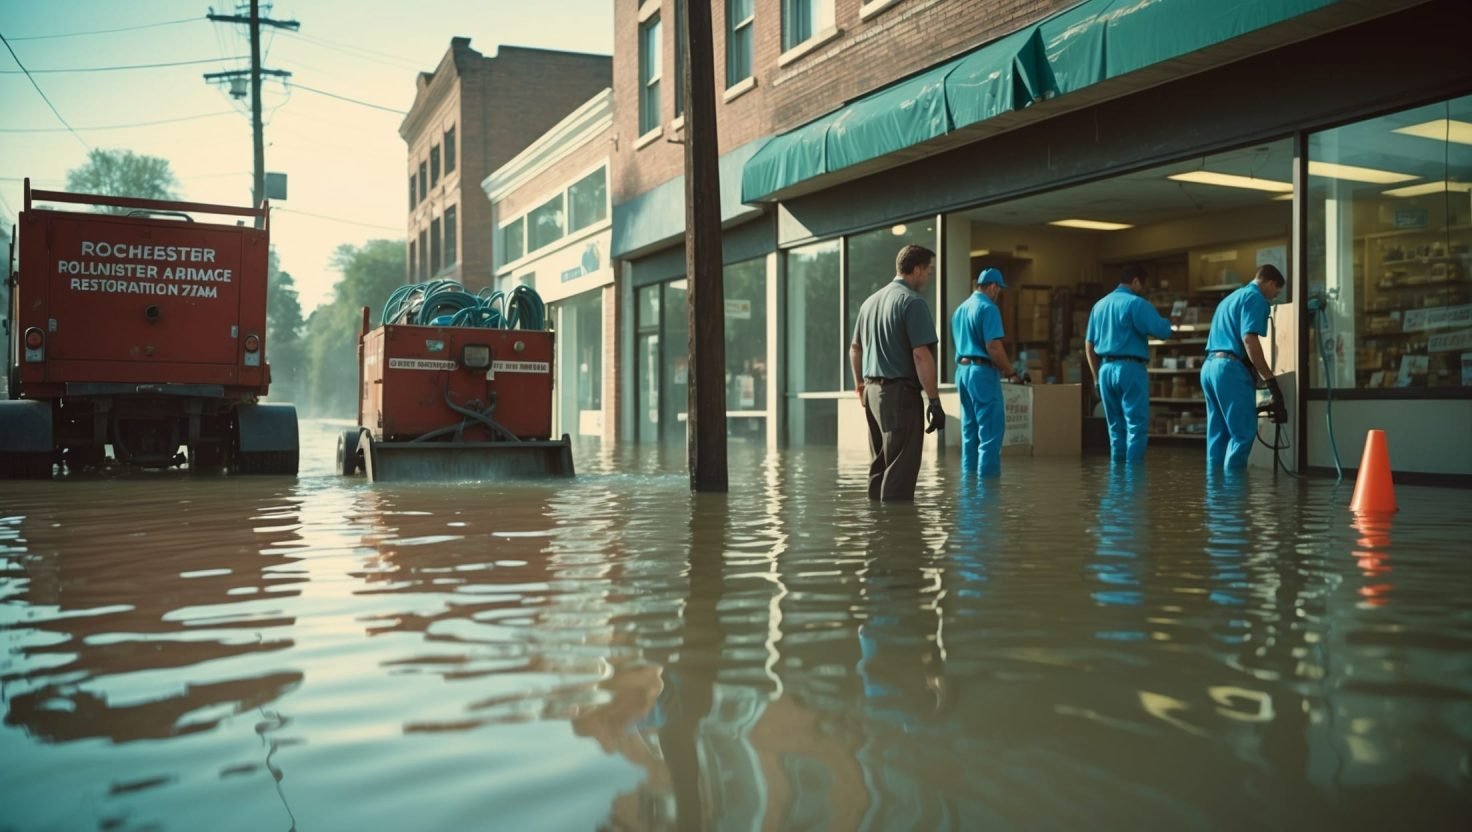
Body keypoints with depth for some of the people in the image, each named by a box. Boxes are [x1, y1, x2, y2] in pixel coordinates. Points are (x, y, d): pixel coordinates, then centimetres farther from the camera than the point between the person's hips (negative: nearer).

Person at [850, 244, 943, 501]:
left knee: (879, 463, 15)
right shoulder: (912, 302, -12)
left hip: (872, 389, 9)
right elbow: (921, 355, -19)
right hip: (900, 392, -8)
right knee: (901, 466, -6)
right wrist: (935, 401, -17)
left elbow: (855, 348, 22)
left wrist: (860, 384, 34)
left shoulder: (871, 301, 13)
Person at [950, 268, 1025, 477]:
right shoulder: (988, 308, -10)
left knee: (969, 431, 13)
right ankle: (987, 476, -9)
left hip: (962, 371, 9)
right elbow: (993, 347, -18)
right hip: (982, 372, -9)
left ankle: (969, 476, 15)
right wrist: (1011, 373, -8)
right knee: (991, 431, -6)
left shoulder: (960, 309, 15)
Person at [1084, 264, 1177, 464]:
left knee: (1116, 428, 12)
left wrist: (1097, 378, 20)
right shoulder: (1136, 303, -6)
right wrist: (1167, 322, 11)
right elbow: (1162, 331, -13)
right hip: (1130, 368, -7)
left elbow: (1089, 346, 16)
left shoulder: (1099, 305, 15)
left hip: (1106, 369, 7)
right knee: (1136, 426, -4)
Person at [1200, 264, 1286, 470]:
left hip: (1209, 366, 9)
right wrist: (1270, 380, -17)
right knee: (1242, 431, -7)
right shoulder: (1255, 298, -3)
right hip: (1230, 368, -9)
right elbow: (1249, 339, -16)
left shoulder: (1231, 297, 26)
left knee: (1217, 434, 9)